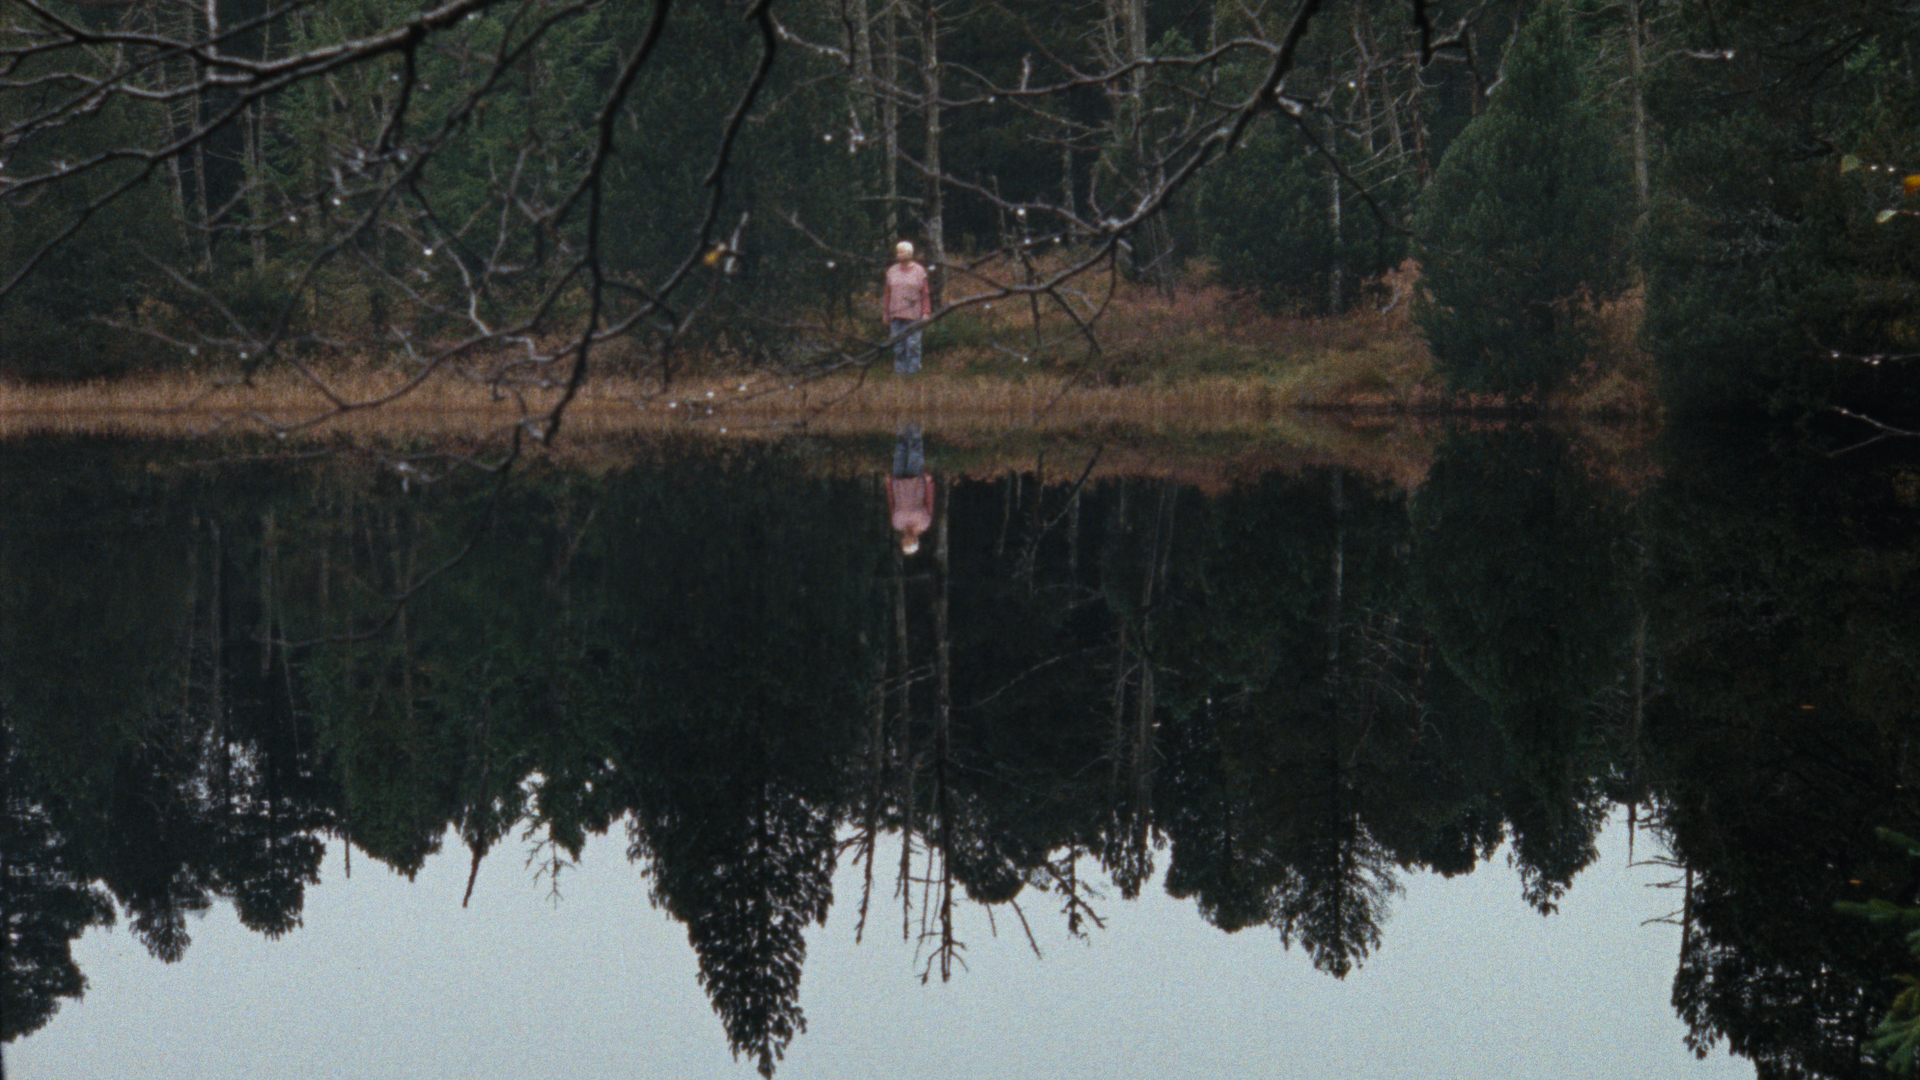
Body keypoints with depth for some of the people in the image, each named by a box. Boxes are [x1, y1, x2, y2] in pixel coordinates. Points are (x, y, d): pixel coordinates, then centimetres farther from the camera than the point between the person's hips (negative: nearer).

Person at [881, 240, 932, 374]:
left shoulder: (919, 271, 3)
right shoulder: (892, 271, 12)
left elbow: (925, 294, 2)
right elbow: (887, 294, 14)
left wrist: (926, 313, -6)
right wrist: (885, 313, 10)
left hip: (913, 315, -3)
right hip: (896, 315, 3)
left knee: (913, 345, -6)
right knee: (898, 346, 0)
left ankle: (913, 370, -3)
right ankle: (899, 372, 3)